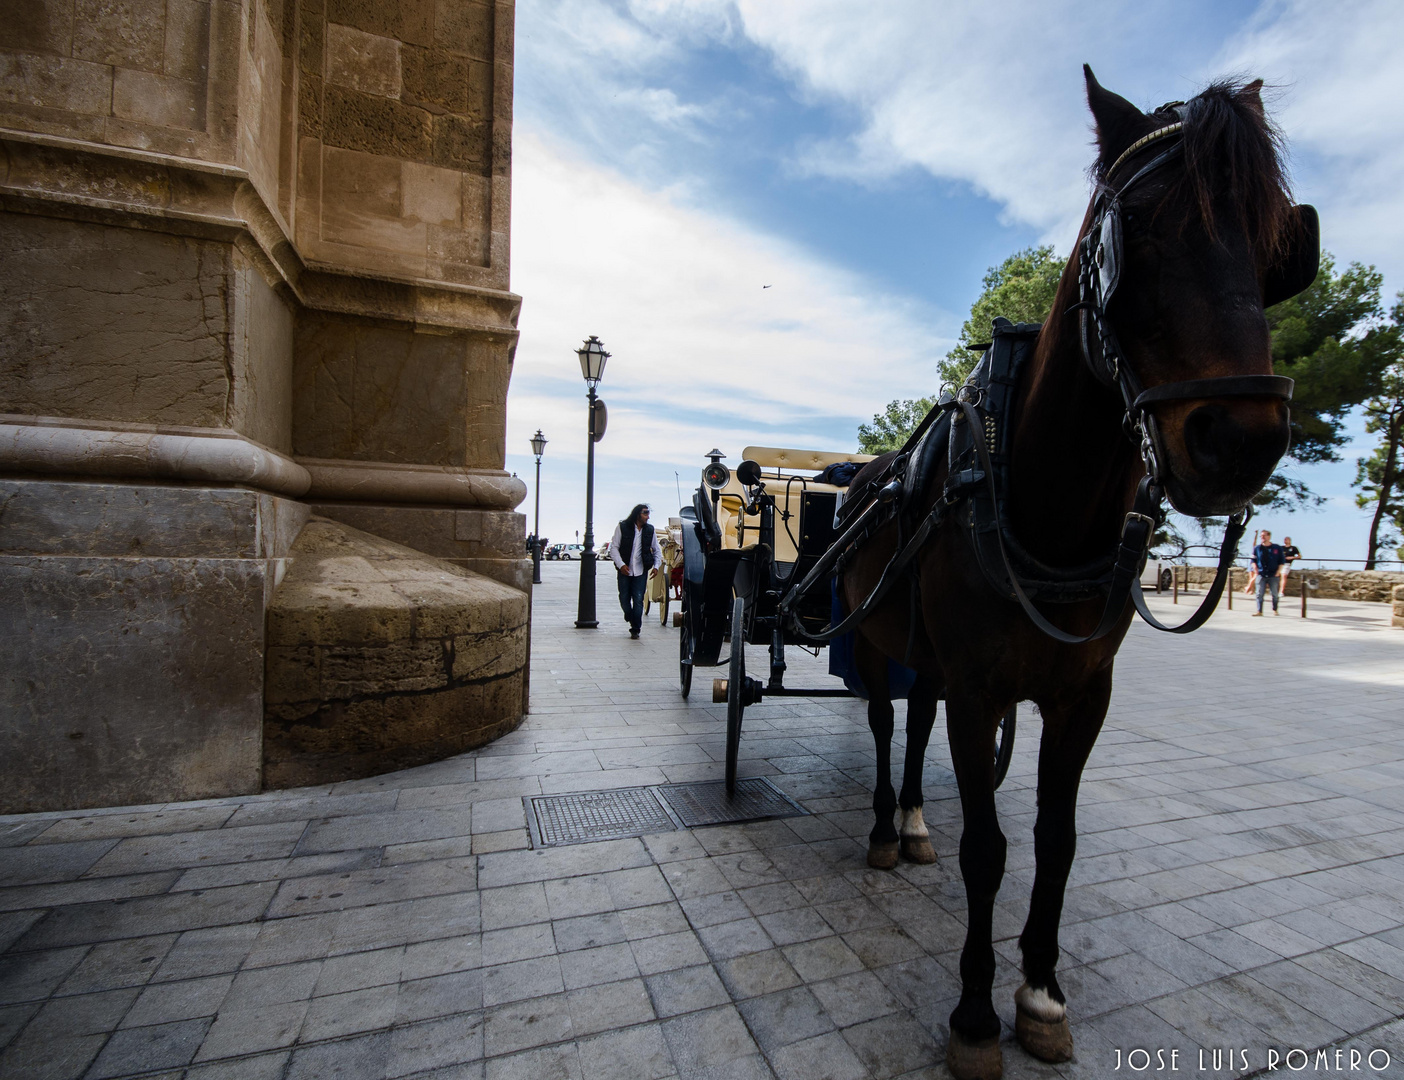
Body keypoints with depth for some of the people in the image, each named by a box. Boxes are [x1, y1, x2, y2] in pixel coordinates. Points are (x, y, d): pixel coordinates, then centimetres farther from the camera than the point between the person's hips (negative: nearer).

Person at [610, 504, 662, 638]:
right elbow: (614, 548, -3)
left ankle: (635, 629, 8)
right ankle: (630, 617, 36)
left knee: (638, 600, -4)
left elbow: (657, 550, 13)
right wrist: (621, 564, -14)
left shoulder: (650, 530, 4)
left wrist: (656, 566, -2)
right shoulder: (622, 527, -4)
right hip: (624, 570, -1)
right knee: (624, 599, 6)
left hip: (641, 571, 1)